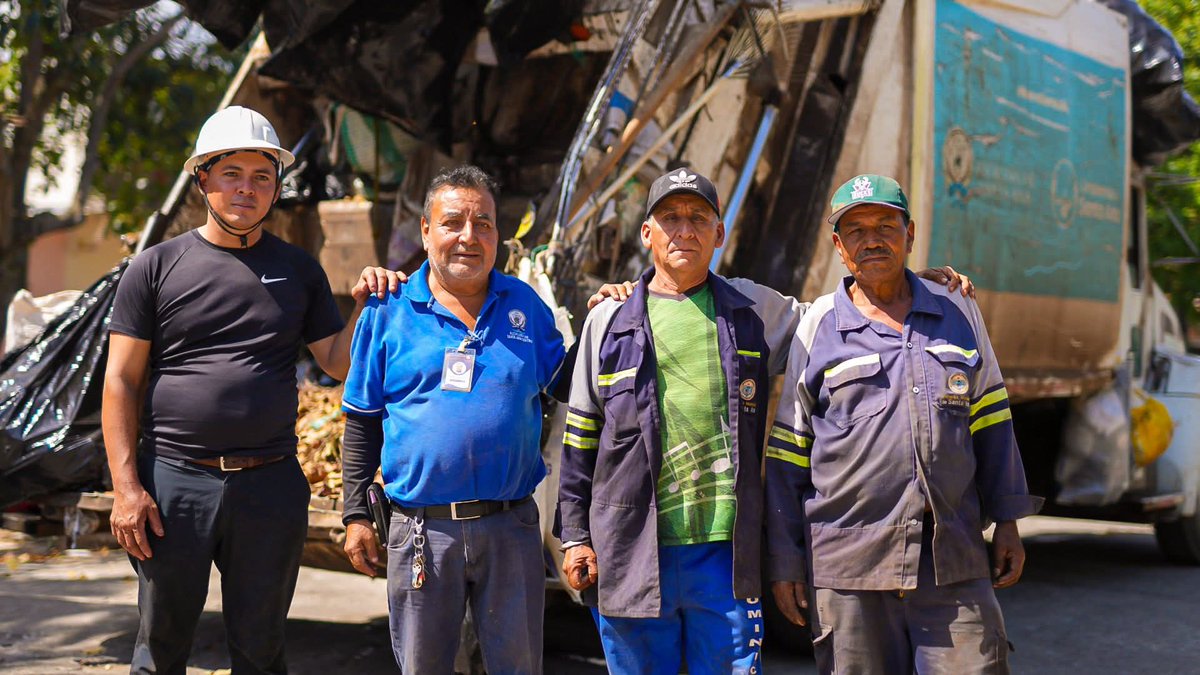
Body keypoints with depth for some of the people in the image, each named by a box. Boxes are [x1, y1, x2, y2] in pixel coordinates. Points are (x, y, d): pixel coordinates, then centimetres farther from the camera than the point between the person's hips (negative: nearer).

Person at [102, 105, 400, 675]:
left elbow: (337, 363, 10)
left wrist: (367, 307, -8)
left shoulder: (298, 270, 9)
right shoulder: (157, 267, 2)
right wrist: (126, 487, -7)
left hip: (271, 484, 2)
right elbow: (121, 381, 0)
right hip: (174, 480, -1)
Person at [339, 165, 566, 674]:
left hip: (511, 526, 1)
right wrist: (356, 514, 3)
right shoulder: (389, 311, 2)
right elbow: (362, 421, 7)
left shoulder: (525, 305, 6)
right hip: (422, 530, -1)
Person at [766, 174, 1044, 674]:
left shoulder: (959, 314, 12)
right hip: (847, 569, -1)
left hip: (953, 563, 2)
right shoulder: (816, 326, 5)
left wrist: (1007, 522, 11)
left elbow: (990, 422, 17)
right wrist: (784, 560, 3)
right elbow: (786, 455, 6)